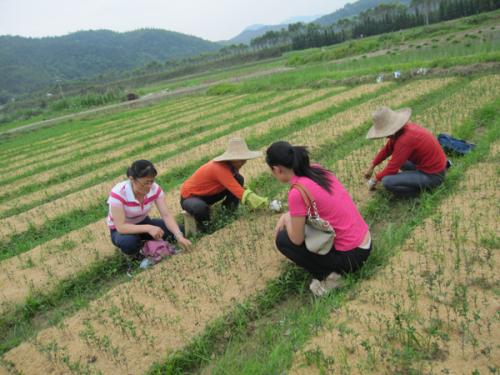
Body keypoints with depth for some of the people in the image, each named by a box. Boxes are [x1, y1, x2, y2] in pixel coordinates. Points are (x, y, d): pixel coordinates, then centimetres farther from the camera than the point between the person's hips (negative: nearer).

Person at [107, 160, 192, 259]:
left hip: (143, 223, 5)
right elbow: (120, 227, -33)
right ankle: (132, 252, -3)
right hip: (121, 230, -4)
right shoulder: (118, 193, -31)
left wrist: (179, 236, -35)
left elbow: (166, 215, -21)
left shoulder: (155, 188, -19)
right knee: (129, 242, -40)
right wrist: (148, 228, -43)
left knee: (177, 230, -14)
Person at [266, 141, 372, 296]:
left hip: (351, 256, -8)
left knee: (283, 239, 3)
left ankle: (328, 275, 2)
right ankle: (332, 267, 17)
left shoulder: (297, 192, -24)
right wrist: (287, 216, 10)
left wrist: (286, 218, 5)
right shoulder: (316, 169, 0)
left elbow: (297, 240, -13)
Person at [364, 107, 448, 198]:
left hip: (433, 176, -9)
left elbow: (392, 169, -22)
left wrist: (375, 180, -6)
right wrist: (371, 166, 14)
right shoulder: (405, 127, -1)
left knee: (387, 181, -24)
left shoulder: (405, 140, -28)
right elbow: (387, 149, 11)